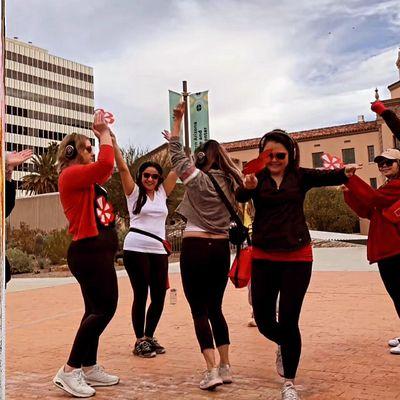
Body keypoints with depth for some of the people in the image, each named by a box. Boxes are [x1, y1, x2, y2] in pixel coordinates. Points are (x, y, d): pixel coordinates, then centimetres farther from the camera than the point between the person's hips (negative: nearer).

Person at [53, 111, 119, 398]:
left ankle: (89, 368, 23)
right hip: (90, 252, -10)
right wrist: (103, 132, -9)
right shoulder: (70, 175, -10)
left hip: (97, 252, 10)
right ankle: (69, 371, -5)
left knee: (96, 310, 14)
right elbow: (106, 163, -24)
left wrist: (106, 132, 25)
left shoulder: (85, 178, 18)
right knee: (104, 309, -10)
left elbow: (109, 165, 32)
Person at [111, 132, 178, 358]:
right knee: (141, 295, 0)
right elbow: (122, 167, -8)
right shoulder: (134, 192, 4)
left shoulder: (162, 193, 14)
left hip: (159, 250, 5)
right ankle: (140, 341, 12)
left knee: (159, 297, 5)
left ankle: (149, 337, 23)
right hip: (136, 249, -5)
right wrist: (112, 140, -16)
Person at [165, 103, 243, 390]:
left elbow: (177, 154, -1)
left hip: (196, 247, -5)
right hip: (221, 248, 5)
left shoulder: (198, 179, -6)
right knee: (216, 308, 15)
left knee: (199, 311, -1)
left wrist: (178, 119, 4)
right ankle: (225, 367, 15)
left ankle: (212, 371, -6)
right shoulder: (230, 182, 7)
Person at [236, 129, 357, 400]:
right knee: (264, 321, 6)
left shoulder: (300, 176, -1)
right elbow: (240, 197, -21)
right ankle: (284, 346, 42)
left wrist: (346, 174, -41)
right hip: (264, 257, 1)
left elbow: (326, 177, -19)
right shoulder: (257, 178, -2)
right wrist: (247, 186, -44)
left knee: (289, 320, 1)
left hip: (297, 257, -1)